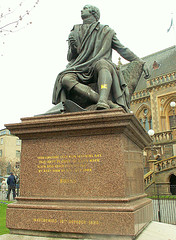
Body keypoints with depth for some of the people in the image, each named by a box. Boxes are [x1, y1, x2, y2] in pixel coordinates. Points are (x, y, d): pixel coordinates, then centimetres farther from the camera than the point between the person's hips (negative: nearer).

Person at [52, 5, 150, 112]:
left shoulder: (106, 31, 20)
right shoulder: (75, 32, 25)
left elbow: (123, 50, 19)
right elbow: (70, 58, 21)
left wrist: (141, 62, 12)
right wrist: (73, 48, -2)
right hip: (80, 69, 2)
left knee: (102, 64, -38)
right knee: (65, 79, -33)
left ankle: (102, 103, -61)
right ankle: (109, 102, -48)